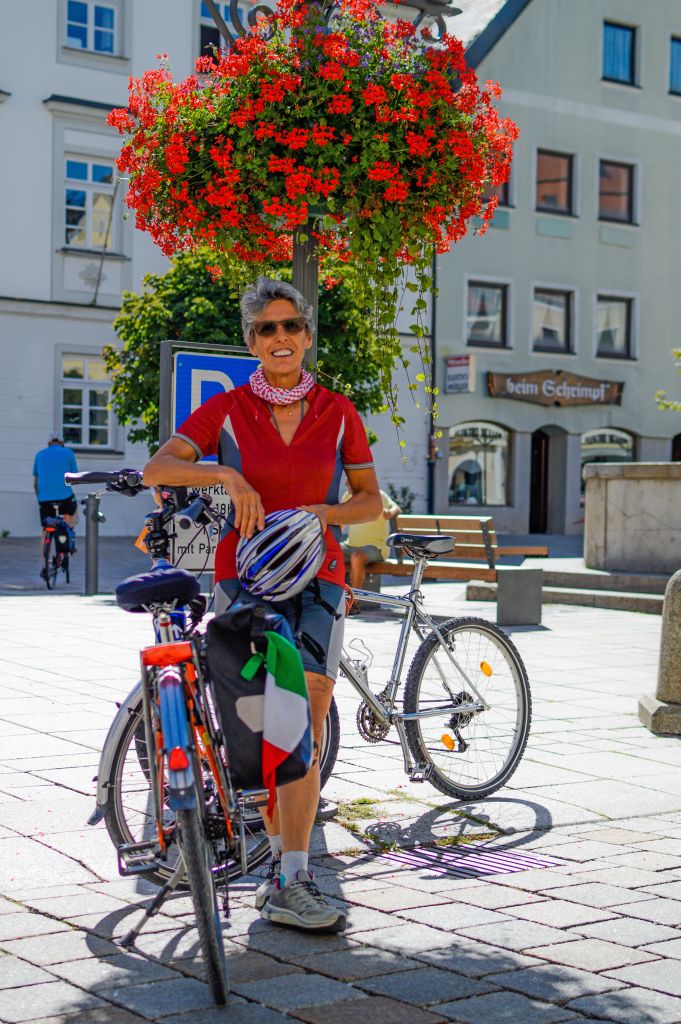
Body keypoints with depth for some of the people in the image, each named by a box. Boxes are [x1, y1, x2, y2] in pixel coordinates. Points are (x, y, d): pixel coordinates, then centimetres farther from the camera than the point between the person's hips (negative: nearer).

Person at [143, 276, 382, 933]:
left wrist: (322, 513, -10)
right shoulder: (226, 411, 2)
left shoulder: (338, 413, 6)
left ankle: (288, 882, -7)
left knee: (304, 728, -9)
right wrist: (225, 475, -23)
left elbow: (370, 498, 10)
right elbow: (156, 469, -8)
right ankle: (285, 859, 12)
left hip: (316, 579, 1)